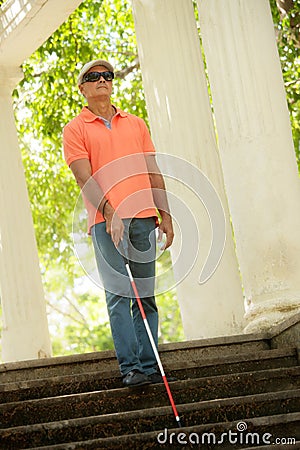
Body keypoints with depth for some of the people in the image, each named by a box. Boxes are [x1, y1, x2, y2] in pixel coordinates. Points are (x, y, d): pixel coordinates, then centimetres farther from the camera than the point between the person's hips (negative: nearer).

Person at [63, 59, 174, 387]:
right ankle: (130, 367, -9)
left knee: (146, 295, 3)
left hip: (143, 217, 4)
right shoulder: (75, 129, 7)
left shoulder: (136, 124, 20)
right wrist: (110, 212, -15)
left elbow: (153, 173, 18)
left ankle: (149, 365, 5)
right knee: (118, 295, -8)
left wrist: (165, 215, 9)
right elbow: (84, 177, -4)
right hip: (107, 221, -4)